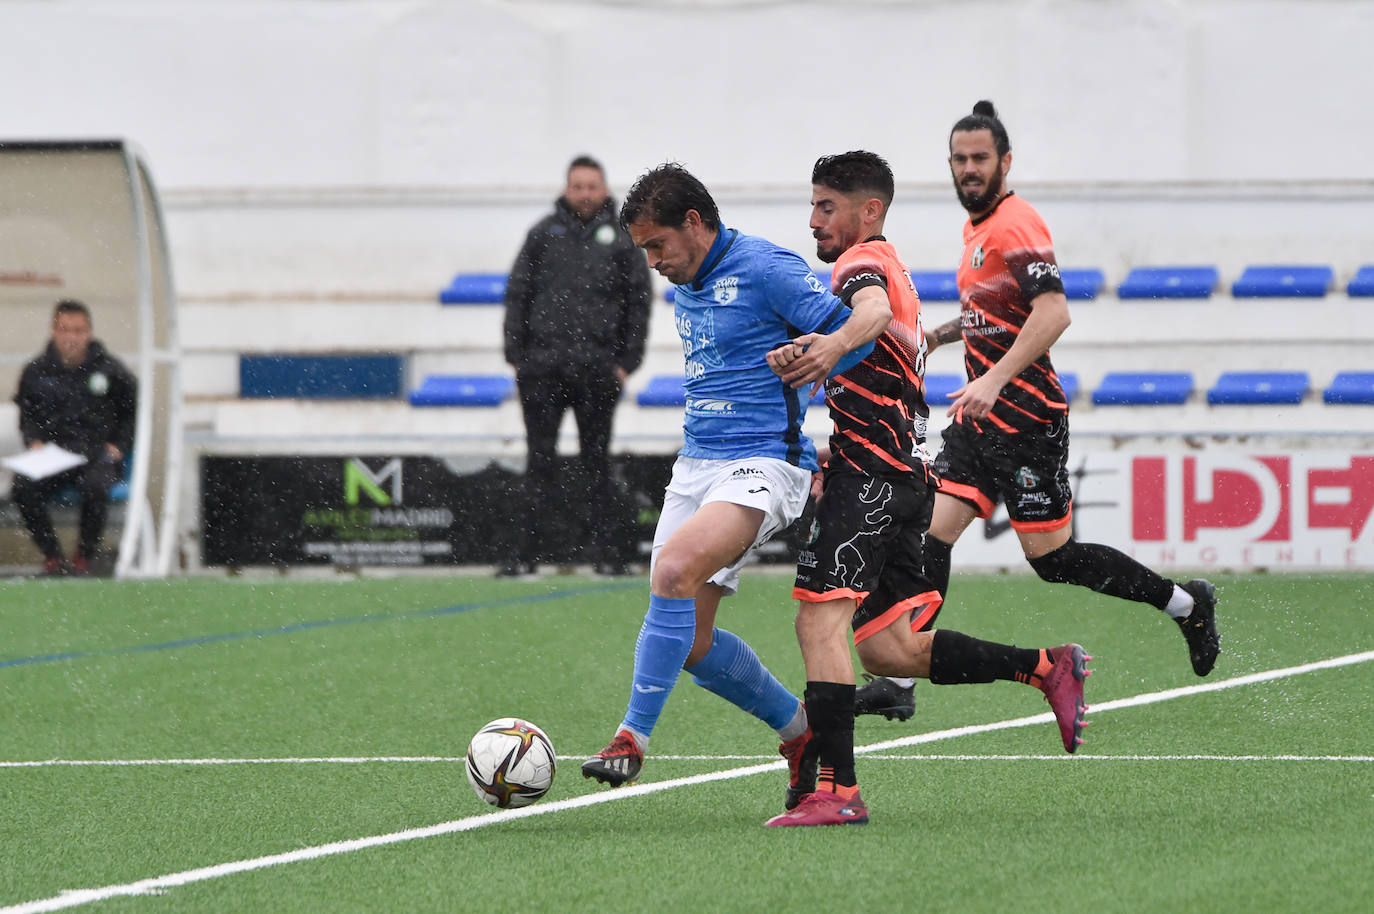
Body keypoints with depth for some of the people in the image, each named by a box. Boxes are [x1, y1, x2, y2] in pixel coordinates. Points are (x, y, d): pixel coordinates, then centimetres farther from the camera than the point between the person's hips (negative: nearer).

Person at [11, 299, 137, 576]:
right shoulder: (36, 372, 9)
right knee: (23, 488, -29)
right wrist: (34, 441, 2)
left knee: (95, 487, -37)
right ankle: (51, 556, -13)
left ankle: (84, 558, -15)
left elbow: (133, 411, 14)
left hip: (98, 455, -2)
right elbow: (27, 415, 21)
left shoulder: (109, 369, 4)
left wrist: (118, 445, 2)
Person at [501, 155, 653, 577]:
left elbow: (638, 301, 9)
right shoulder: (544, 234, 9)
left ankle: (608, 552, 6)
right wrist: (516, 355, 2)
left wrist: (627, 361, 1)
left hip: (597, 368, -1)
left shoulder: (621, 237, 8)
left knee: (596, 463, 3)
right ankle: (524, 553, 2)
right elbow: (517, 294, 9)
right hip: (541, 366, 1)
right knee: (539, 462, 1)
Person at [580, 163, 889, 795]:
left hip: (762, 465, -9)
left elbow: (870, 319, -17)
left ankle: (634, 737, -28)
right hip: (696, 466, 9)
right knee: (689, 642, 3)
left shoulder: (765, 269, -10)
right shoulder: (684, 288, 16)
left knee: (675, 569, -31)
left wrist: (835, 344, -37)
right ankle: (797, 726, 24)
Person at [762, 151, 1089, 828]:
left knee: (820, 618, -17)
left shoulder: (863, 260, -6)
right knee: (887, 650, 10)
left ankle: (832, 789, -25)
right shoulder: (891, 271, 26)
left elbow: (873, 312, -29)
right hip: (905, 474, 10)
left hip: (871, 474, -10)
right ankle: (1047, 668, 12)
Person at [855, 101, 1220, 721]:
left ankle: (1187, 604, 15)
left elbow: (1053, 312, -28)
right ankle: (898, 684, -4)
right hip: (980, 415, 9)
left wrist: (994, 379, -35)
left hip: (1025, 419, -9)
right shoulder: (976, 227, 15)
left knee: (1052, 557, -3)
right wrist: (940, 334, 16)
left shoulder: (1016, 224, -15)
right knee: (931, 532, -3)